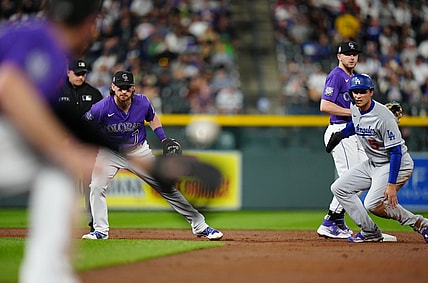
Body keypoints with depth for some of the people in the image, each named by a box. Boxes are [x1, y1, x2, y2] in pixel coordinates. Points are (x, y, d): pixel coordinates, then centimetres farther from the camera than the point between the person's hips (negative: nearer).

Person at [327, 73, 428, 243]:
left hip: (397, 165, -9)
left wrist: (392, 184, -31)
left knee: (373, 204, -25)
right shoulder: (355, 108, -2)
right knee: (339, 188, 4)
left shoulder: (383, 117, -27)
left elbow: (396, 152, -26)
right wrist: (340, 135, 11)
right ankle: (370, 232, 6)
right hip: (372, 164, 9)